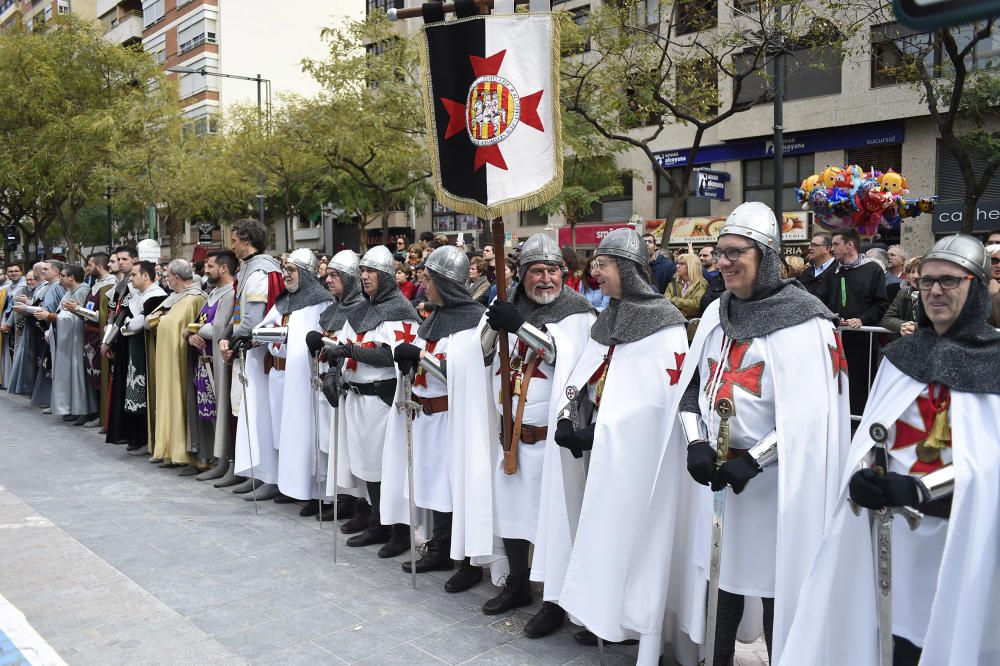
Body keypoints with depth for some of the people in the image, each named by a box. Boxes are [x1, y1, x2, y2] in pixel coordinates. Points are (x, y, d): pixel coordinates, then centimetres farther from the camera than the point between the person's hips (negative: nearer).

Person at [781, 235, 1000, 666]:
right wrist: (862, 474, -14)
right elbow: (871, 430, 7)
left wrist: (919, 490, -23)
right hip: (885, 523, 3)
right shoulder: (901, 354, 10)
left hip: (957, 531, -2)